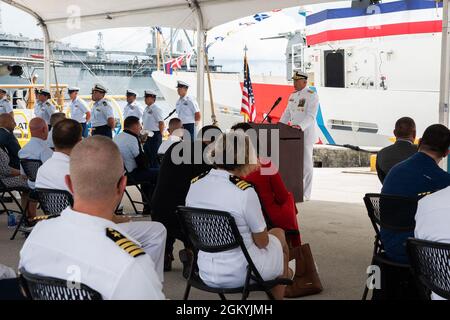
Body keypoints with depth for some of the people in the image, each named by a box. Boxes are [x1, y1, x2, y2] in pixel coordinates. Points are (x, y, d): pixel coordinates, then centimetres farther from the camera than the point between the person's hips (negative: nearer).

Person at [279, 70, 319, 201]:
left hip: (306, 135, -7)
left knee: (306, 165, -3)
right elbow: (287, 114, 17)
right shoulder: (293, 96, 15)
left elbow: (311, 116, -20)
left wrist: (300, 126, -35)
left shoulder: (312, 95, -9)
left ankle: (305, 195, 3)